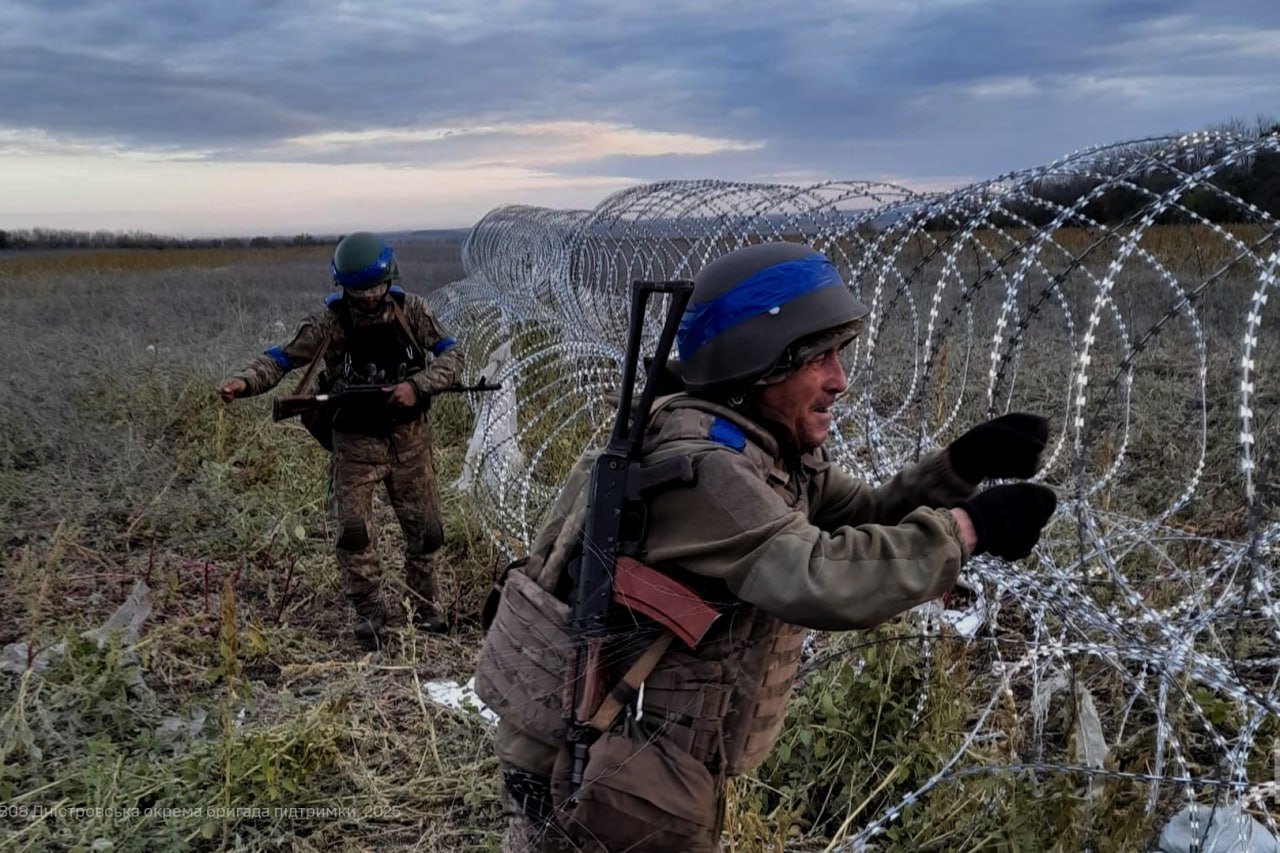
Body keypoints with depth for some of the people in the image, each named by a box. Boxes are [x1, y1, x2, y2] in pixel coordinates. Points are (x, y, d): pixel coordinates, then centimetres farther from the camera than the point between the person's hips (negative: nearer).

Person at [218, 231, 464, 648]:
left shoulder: (412, 310, -7)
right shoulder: (330, 320, -10)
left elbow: (451, 356, -7)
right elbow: (283, 357, -10)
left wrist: (417, 385, -24)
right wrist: (245, 381, -29)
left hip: (409, 437, 1)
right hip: (355, 441, -1)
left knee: (425, 528, 7)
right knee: (355, 532, -7)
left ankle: (425, 606, 27)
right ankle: (369, 614, 12)